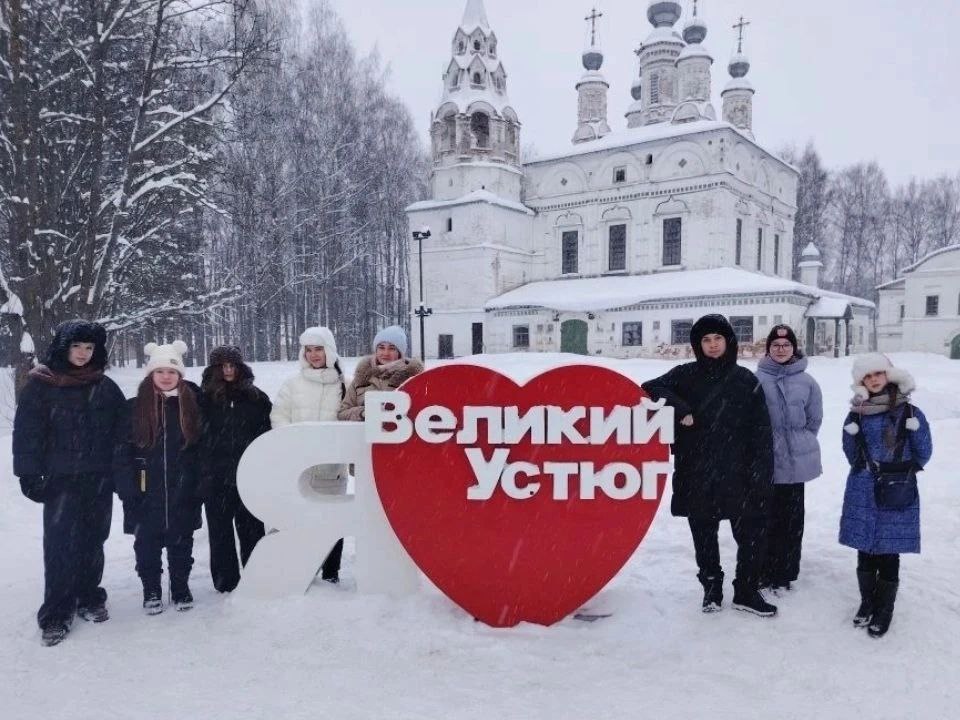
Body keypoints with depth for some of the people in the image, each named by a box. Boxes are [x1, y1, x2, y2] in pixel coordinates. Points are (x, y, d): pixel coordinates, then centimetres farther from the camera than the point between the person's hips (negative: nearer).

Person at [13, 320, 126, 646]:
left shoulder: (106, 388, 7)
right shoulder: (41, 385, -1)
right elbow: (27, 432, -4)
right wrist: (29, 473, -10)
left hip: (99, 479, 3)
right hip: (60, 479, -3)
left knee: (93, 541, 10)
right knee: (60, 544, -6)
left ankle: (89, 598, 25)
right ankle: (56, 613, 4)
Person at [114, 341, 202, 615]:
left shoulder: (192, 404, 0)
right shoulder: (135, 407, -2)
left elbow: (202, 448, 2)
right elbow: (123, 450, -3)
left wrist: (198, 485, -3)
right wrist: (127, 488, -9)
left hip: (182, 492, 1)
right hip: (146, 494, 0)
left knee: (181, 542, 12)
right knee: (147, 543, 9)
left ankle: (181, 588, 28)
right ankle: (151, 590, 27)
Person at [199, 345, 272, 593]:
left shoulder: (256, 398, 4)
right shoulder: (205, 398, 1)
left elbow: (267, 434, 6)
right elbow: (197, 436, 2)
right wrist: (202, 472, -3)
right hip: (216, 477, 0)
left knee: (251, 526, 6)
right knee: (220, 528, 7)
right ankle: (225, 580, 18)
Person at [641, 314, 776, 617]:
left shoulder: (746, 380, 2)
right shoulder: (685, 376, 3)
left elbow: (761, 432, 1)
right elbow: (650, 388, -6)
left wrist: (761, 473, -5)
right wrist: (680, 410, -18)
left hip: (738, 476, 0)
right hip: (697, 477, 0)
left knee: (752, 534, 4)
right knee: (704, 536, 12)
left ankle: (746, 591, 24)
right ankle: (711, 588, 30)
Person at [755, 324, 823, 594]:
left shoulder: (807, 382, 0)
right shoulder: (756, 379, -5)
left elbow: (814, 420, 10)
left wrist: (797, 442, 11)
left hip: (795, 461, 2)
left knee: (791, 518, 8)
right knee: (766, 516, 3)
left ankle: (784, 573, 20)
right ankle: (765, 572, 15)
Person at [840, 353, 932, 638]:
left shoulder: (909, 412, -6)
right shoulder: (856, 415, 1)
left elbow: (923, 454, 1)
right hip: (862, 495, 2)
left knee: (888, 556, 3)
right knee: (865, 553, 12)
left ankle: (884, 610, 21)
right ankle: (867, 602, 31)